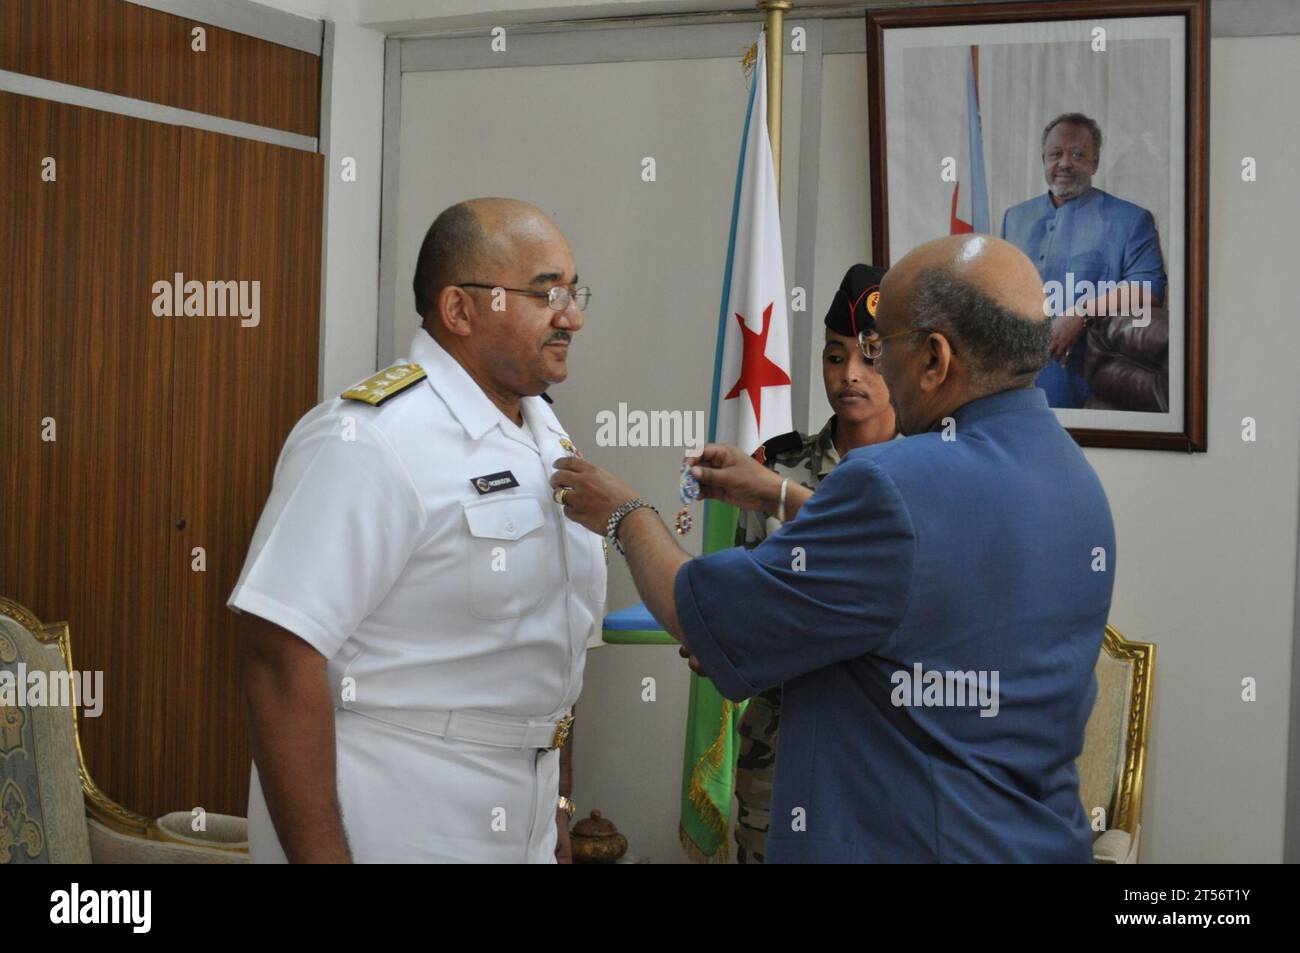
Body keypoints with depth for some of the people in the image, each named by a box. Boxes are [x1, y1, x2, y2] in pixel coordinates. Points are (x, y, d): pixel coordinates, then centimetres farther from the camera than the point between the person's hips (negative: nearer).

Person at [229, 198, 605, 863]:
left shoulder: (548, 436, 8)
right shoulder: (367, 439, -19)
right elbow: (279, 654, -24)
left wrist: (553, 801, 15)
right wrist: (318, 856, -25)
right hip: (390, 834, -7)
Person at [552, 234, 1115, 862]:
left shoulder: (895, 485, -25)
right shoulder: (1077, 478, 1)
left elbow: (699, 619, -16)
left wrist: (627, 516, 2)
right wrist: (783, 496, 23)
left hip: (904, 844, -8)